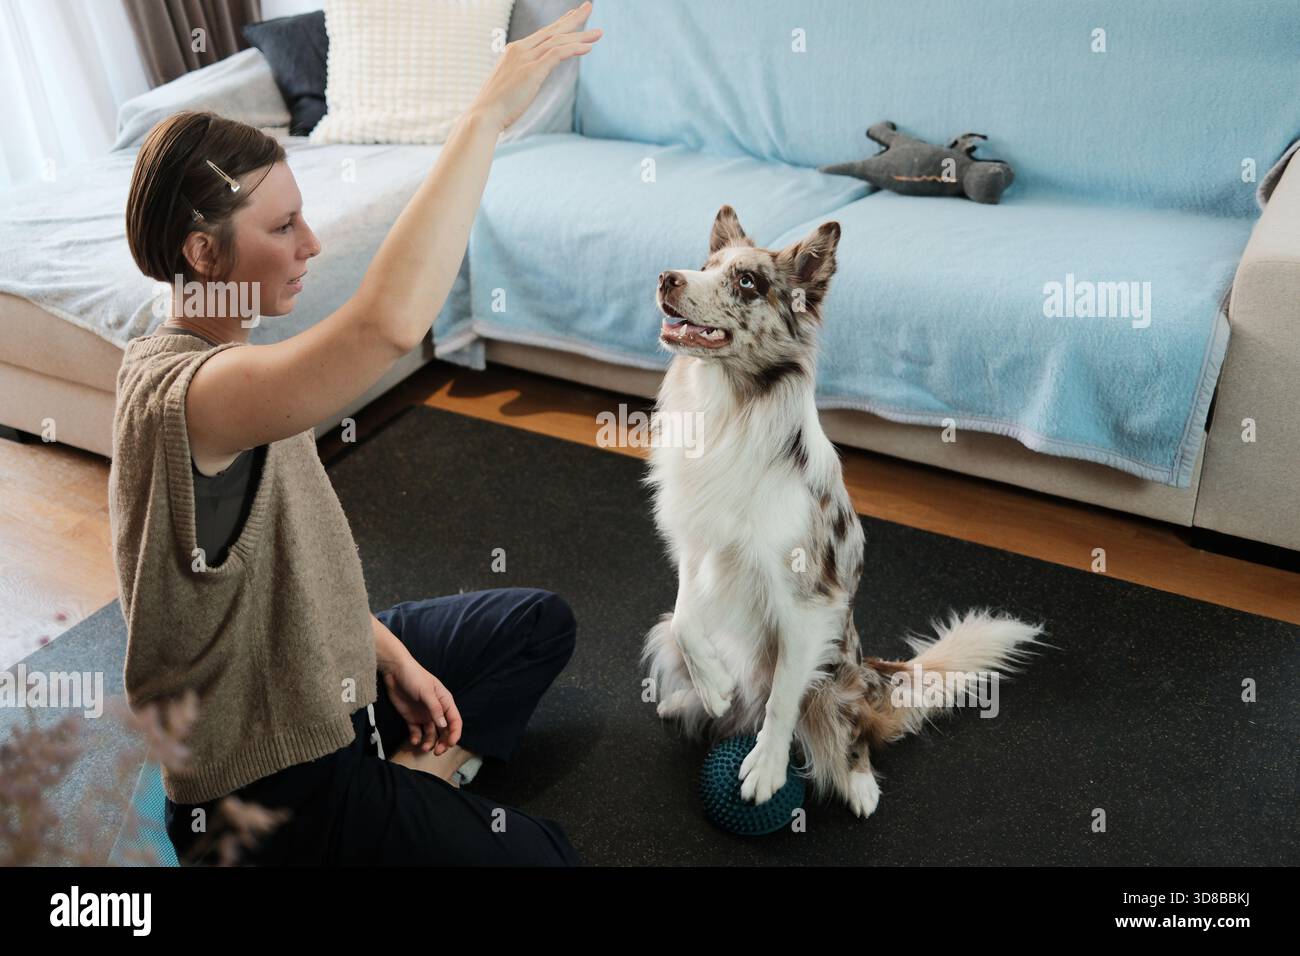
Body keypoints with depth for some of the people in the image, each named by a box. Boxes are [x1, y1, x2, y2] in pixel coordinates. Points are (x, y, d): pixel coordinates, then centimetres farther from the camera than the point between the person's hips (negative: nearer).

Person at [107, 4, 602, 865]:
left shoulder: (209, 360, 0)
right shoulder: (181, 396, -33)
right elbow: (390, 324, -52)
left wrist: (391, 652, 1)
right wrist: (488, 112, -42)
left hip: (318, 674, 9)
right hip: (269, 792, -9)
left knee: (543, 622, 17)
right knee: (545, 853, -7)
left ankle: (414, 775, 11)